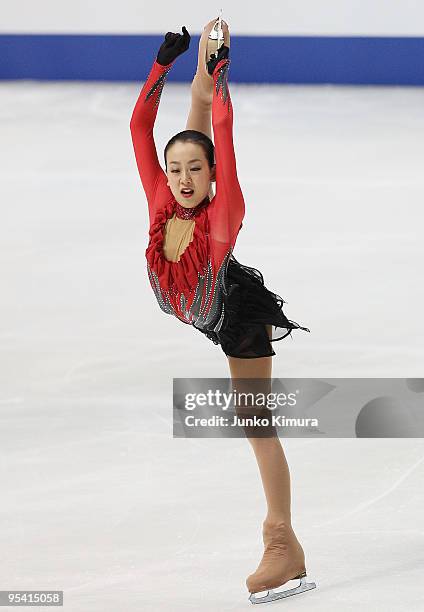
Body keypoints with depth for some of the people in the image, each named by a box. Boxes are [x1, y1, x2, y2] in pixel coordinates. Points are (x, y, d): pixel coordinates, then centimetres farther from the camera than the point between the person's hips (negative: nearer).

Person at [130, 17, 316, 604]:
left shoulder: (222, 216, -37)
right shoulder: (161, 205, -26)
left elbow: (223, 133, -44)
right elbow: (140, 126, -27)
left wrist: (218, 71, -43)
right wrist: (165, 62, -24)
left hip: (239, 321, -5)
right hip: (200, 316, 6)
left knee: (257, 421, -1)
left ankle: (283, 542, 3)